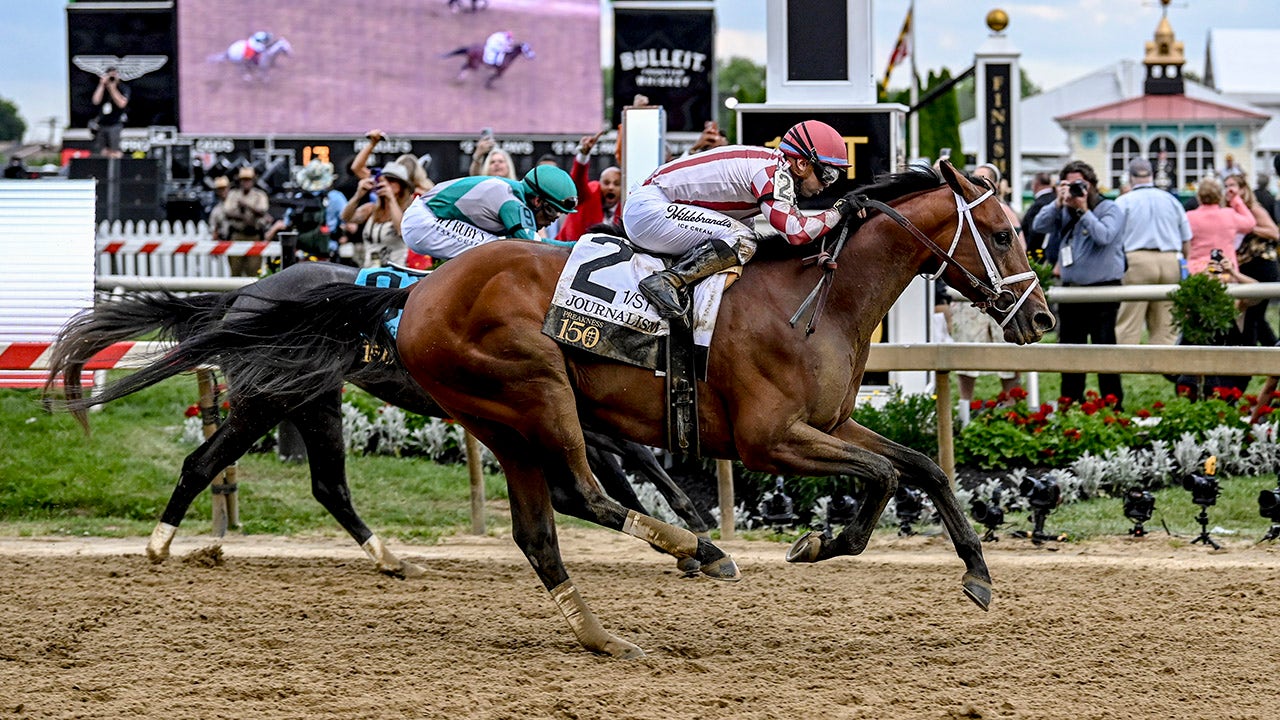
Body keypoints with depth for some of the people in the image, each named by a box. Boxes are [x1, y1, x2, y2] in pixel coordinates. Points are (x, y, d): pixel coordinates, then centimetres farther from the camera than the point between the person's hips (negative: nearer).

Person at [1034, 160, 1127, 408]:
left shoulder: (1110, 209, -2)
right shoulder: (1063, 211, 13)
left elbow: (1104, 236, -19)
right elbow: (1039, 226, 1)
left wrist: (1084, 210, -17)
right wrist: (1059, 203, -7)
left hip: (1103, 289, -6)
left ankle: (1113, 405, -4)